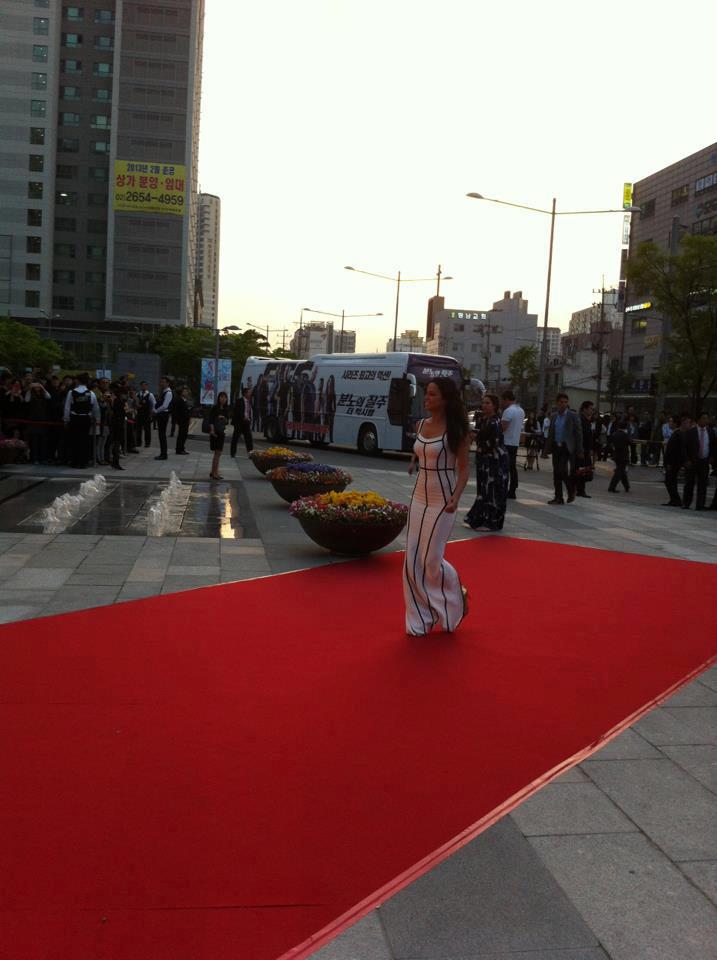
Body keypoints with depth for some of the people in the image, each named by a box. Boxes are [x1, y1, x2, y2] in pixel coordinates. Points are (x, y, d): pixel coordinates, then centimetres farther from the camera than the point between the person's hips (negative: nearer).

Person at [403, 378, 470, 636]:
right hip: (419, 498, 6)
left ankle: (457, 596, 27)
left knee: (431, 560, -3)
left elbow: (463, 469, -10)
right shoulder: (421, 425, 6)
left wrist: (455, 498, -24)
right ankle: (420, 620, 17)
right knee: (413, 562, 5)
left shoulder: (456, 430, -10)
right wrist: (414, 463, 5)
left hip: (442, 501, -6)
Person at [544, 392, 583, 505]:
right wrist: (548, 448, 11)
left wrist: (579, 451, -8)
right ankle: (558, 497, 10)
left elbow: (578, 433, -4)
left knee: (563, 471, -14)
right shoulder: (554, 416, 12)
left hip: (567, 448, -5)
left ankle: (571, 490, 9)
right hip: (556, 447, 5)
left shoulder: (573, 416, -3)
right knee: (556, 472, 4)